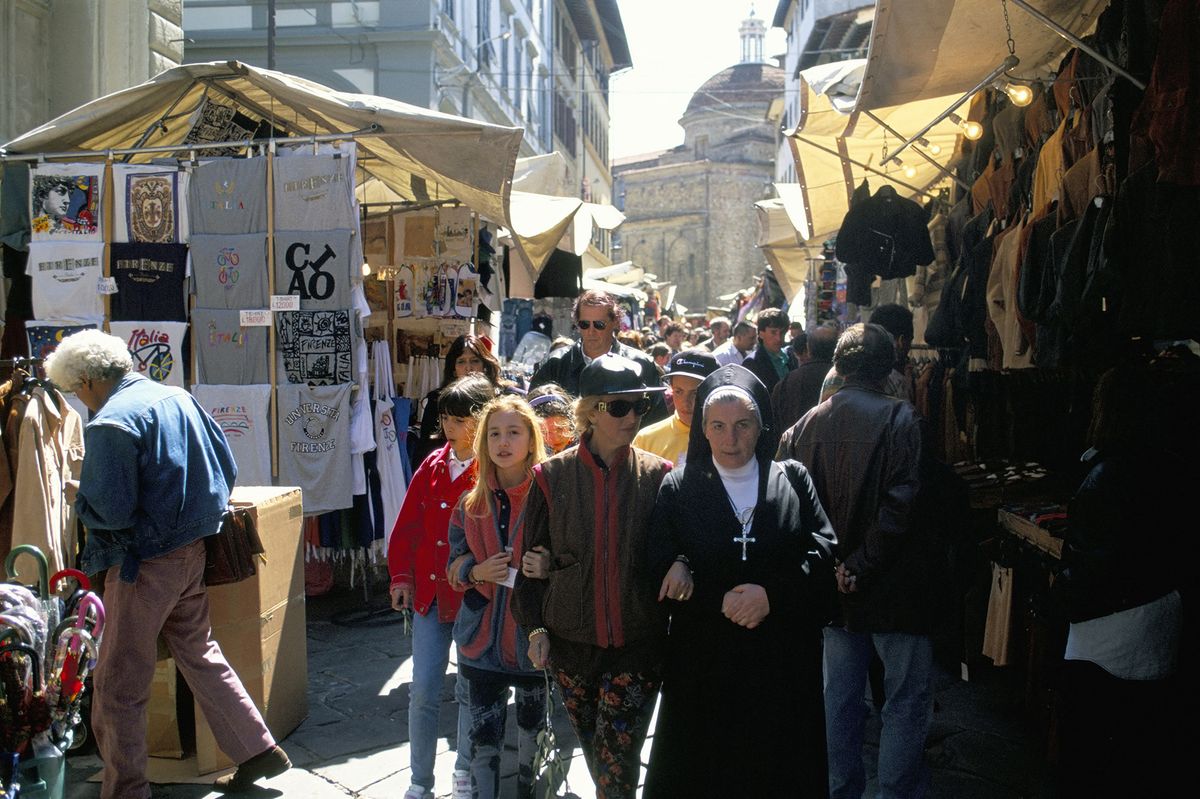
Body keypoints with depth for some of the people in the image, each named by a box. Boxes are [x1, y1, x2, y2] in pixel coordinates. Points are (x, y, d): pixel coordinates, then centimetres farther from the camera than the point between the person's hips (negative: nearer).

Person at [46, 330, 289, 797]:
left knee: (118, 686, 4)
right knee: (199, 653, 22)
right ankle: (257, 750, 27)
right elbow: (226, 467, 11)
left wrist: (79, 497, -3)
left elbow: (110, 512, -22)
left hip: (145, 563, -8)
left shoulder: (111, 423, -18)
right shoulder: (178, 397, 6)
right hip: (192, 551, 8)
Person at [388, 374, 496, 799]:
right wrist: (401, 576, 4)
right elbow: (407, 526, 9)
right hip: (430, 594, 4)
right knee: (423, 692, 4)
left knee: (471, 691, 11)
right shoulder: (433, 466, 5)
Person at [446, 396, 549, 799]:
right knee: (484, 736, 5)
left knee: (533, 729, 15)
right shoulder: (472, 501, 4)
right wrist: (478, 572, -11)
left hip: (533, 633, -2)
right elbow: (455, 561, 10)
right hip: (484, 634, 2)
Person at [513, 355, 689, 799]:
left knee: (617, 763, -6)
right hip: (571, 642, 1)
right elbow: (531, 559, 4)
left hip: (637, 642, -1)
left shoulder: (657, 475, -3)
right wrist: (535, 626, -2)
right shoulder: (553, 476, -3)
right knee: (595, 755, 15)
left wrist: (681, 563, -17)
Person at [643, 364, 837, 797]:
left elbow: (824, 549, -4)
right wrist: (721, 603, -16)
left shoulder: (793, 479, 5)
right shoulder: (678, 488, 3)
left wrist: (772, 594, -17)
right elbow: (660, 571, -3)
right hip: (705, 664, 0)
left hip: (784, 663, 1)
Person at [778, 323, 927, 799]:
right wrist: (862, 564, -15)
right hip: (891, 583, -5)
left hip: (836, 586, 5)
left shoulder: (808, 424, 2)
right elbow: (900, 504, -21)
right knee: (907, 702, 7)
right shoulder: (899, 419, -12)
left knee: (841, 697, 17)